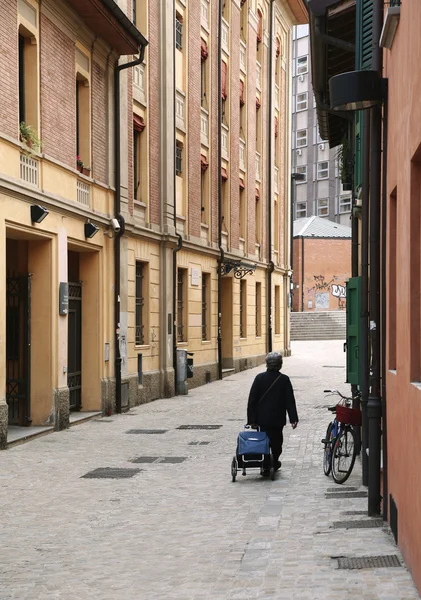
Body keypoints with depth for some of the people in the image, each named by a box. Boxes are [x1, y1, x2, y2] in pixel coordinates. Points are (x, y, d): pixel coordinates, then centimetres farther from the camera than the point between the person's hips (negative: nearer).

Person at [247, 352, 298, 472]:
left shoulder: (259, 378, -4)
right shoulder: (284, 380, -7)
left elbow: (252, 400, -3)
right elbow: (290, 401, -7)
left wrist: (252, 419, 1)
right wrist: (293, 419, -3)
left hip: (262, 418, 1)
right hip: (278, 419, -1)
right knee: (276, 442, 12)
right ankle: (274, 463, 14)